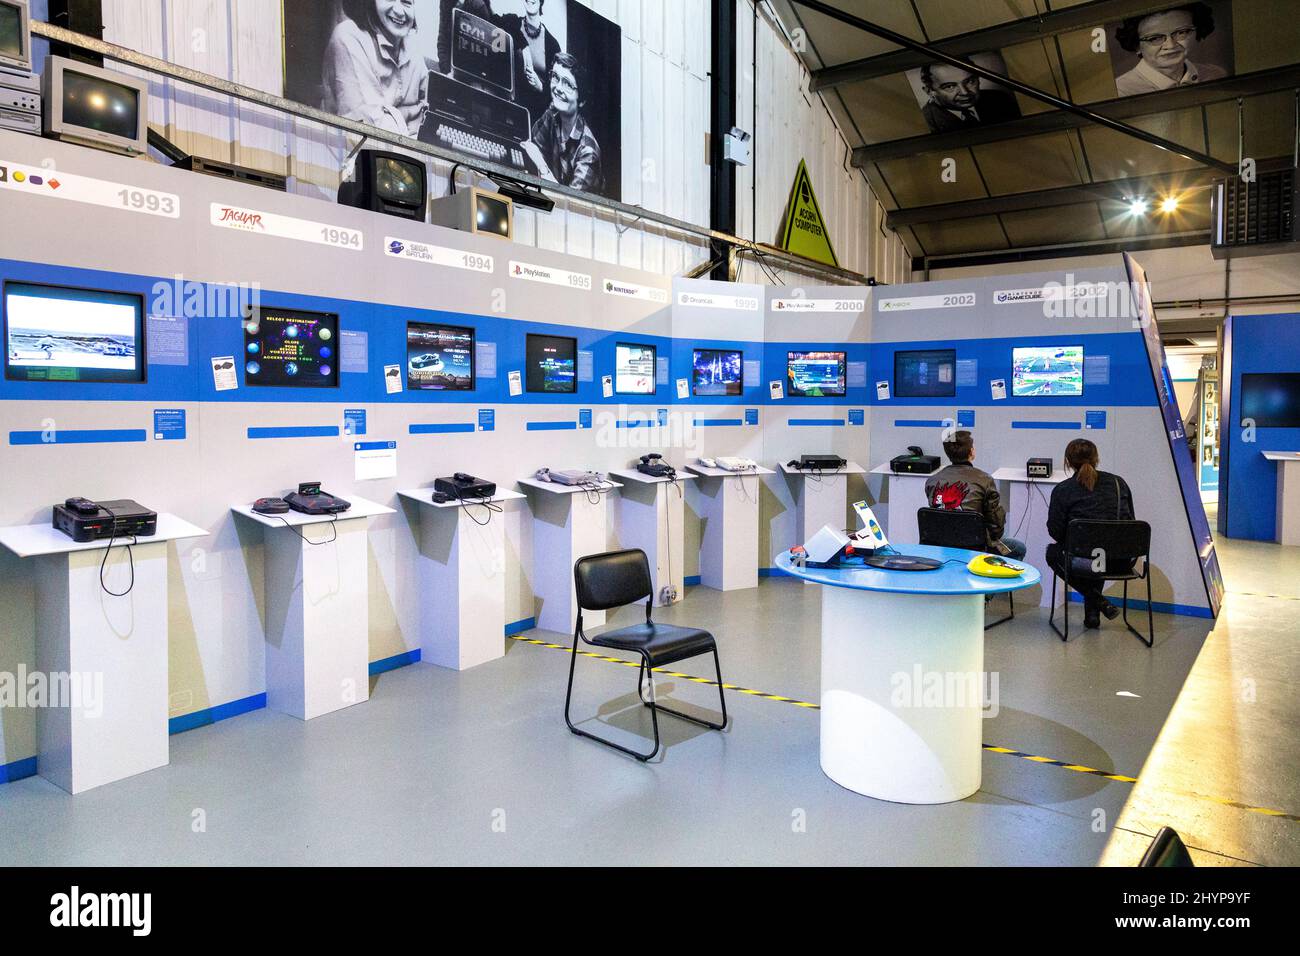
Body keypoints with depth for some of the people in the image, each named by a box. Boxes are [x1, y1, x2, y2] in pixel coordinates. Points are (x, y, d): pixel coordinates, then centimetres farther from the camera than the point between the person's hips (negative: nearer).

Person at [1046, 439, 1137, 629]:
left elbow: (1055, 531, -3)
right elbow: (1131, 522, 15)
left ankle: (1096, 599, 12)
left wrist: (1068, 540, 19)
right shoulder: (1119, 483, 11)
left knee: (1053, 552, 26)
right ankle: (1092, 612, 32)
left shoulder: (1062, 490, -2)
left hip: (1087, 560, -5)